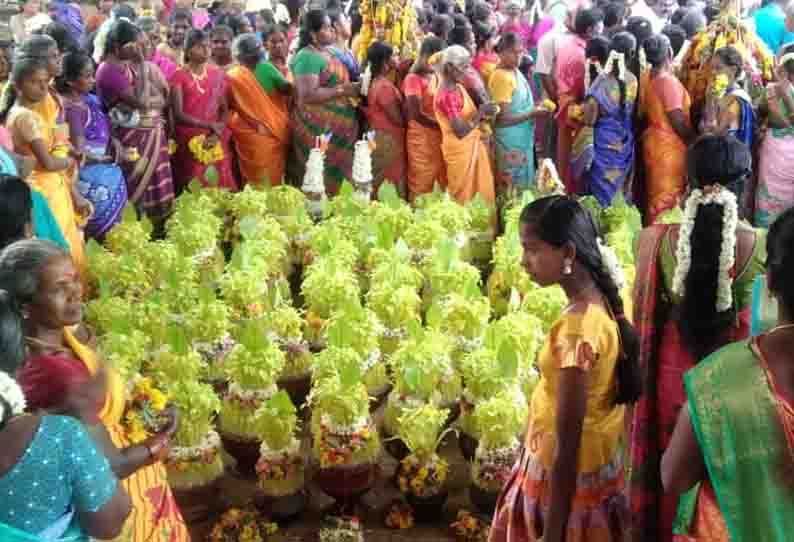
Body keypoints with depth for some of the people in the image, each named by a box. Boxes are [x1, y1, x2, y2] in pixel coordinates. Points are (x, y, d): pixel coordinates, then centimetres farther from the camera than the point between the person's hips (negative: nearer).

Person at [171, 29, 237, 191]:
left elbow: (224, 109, 9)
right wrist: (209, 125, -18)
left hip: (214, 141, 3)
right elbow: (178, 114, -10)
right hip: (189, 141, -3)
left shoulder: (218, 74, 9)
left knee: (219, 185, 1)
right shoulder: (179, 76, -3)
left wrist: (217, 132, -9)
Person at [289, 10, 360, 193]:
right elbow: (307, 95, -23)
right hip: (318, 126, -9)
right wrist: (342, 90, -20)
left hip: (336, 126, 9)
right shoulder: (307, 57, -14)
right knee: (321, 175, -4)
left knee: (336, 174, 12)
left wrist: (351, 87, 8)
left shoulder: (329, 53, 13)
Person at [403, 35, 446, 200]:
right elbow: (416, 114, -17)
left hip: (441, 136, 6)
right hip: (421, 137, -6)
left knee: (443, 182, 9)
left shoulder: (439, 76, 12)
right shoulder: (414, 78, -9)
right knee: (421, 185, 3)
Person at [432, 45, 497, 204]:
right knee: (466, 196, 4)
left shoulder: (458, 87, 6)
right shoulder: (447, 95, -23)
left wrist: (484, 112, -3)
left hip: (472, 145, 9)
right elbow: (461, 131, -28)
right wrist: (481, 112, -20)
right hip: (461, 149, -9)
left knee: (480, 192, 16)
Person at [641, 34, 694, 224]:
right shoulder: (668, 81, -20)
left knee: (656, 196, 17)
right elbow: (677, 120, -19)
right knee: (668, 199, 0)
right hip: (669, 147, -8)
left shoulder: (650, 78, 5)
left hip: (654, 142, 8)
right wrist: (694, 142, -6)